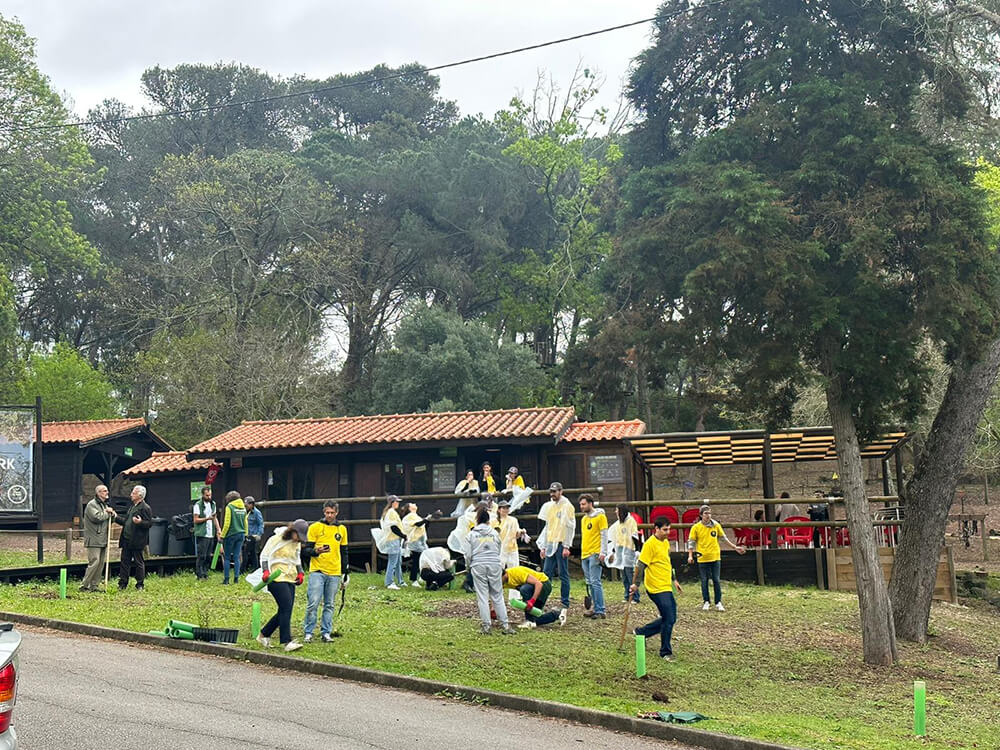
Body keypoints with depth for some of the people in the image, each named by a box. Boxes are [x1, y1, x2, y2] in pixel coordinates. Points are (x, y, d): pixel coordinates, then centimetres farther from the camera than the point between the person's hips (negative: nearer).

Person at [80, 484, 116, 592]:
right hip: (94, 540, -9)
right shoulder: (92, 505, -7)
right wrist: (107, 513, -6)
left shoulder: (105, 505, 21)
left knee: (101, 563, 7)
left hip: (103, 540, 9)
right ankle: (84, 586, -8)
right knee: (94, 562, -14)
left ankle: (93, 586, 12)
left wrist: (112, 514, 4)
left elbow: (110, 520, 25)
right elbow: (97, 517, -22)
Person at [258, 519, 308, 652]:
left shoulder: (297, 543, 14)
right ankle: (287, 642, -16)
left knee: (284, 611, 5)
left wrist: (300, 572, 10)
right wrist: (266, 571, -18)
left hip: (290, 579, 8)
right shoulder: (277, 539, -7)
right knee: (286, 607, -17)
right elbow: (264, 555, -5)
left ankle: (263, 635, 21)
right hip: (277, 578, -8)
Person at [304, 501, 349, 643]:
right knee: (313, 604, -8)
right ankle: (308, 633, 1)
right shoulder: (315, 527, 1)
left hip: (334, 573, 3)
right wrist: (316, 551, -21)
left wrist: (345, 572, 15)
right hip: (317, 572, -3)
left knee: (329, 605, 6)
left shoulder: (342, 529, 12)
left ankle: (326, 633, 12)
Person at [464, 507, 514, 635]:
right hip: (494, 565, 1)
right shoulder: (494, 533, 7)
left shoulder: (471, 535, 1)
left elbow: (468, 555, 0)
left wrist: (470, 566, 17)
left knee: (482, 597, 2)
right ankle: (505, 625, 4)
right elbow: (499, 551, 11)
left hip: (478, 566, -1)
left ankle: (486, 626, 1)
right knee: (498, 596, 7)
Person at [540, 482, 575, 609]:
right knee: (546, 573, 5)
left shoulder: (566, 506, -5)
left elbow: (570, 527, -10)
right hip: (550, 545, 7)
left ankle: (565, 602, 2)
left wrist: (566, 546, -16)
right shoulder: (551, 507, 18)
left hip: (561, 544, -7)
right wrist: (543, 547, 16)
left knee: (563, 574, -3)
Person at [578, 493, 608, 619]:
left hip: (595, 554, -8)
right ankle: (596, 608, 11)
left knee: (595, 582, -12)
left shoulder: (600, 516, -4)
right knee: (590, 583, 7)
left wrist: (603, 552, -15)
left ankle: (600, 611, -12)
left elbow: (604, 535, -8)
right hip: (585, 555, 8)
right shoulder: (584, 519, 19)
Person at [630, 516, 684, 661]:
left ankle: (640, 632, 24)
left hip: (666, 587, 9)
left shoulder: (666, 543, 13)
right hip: (657, 588, -9)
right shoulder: (650, 544, -15)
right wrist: (636, 584, -15)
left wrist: (674, 580, 25)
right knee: (669, 619, -6)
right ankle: (666, 652, 7)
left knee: (669, 619, 12)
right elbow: (641, 565, -15)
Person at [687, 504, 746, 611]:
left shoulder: (716, 525, 3)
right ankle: (706, 602, 19)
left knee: (716, 581, 2)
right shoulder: (696, 527, -4)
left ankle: (718, 603, 9)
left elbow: (724, 538, 14)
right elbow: (691, 542, 0)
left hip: (715, 558, 1)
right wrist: (690, 556, -11)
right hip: (702, 558, -1)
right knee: (704, 581, 6)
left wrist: (735, 547, 13)